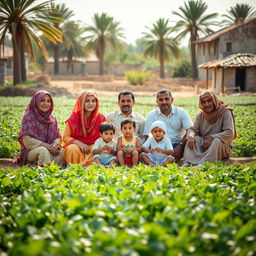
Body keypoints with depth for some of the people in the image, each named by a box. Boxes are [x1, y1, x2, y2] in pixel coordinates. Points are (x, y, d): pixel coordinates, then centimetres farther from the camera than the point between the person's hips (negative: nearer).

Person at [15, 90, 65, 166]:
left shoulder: (52, 119, 14)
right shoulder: (28, 117, -2)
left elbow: (58, 137, 11)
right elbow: (27, 141, -10)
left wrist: (55, 144, -14)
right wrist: (46, 145, -18)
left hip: (50, 149, 5)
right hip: (31, 151, -4)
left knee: (62, 153, -27)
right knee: (43, 150, -38)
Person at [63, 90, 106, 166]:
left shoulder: (101, 118, 1)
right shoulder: (74, 118, -2)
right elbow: (65, 137, 0)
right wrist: (78, 143, -19)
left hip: (93, 147, 1)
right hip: (77, 146, -1)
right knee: (73, 149, -35)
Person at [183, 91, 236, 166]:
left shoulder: (225, 112, -8)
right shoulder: (201, 115, 6)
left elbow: (230, 133, -18)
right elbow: (193, 129, 1)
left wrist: (212, 138, -28)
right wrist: (191, 137, -24)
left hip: (222, 147, -4)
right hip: (203, 146, 4)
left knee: (217, 141, -34)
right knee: (192, 139, -20)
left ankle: (203, 164, -54)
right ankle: (187, 164, -39)